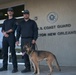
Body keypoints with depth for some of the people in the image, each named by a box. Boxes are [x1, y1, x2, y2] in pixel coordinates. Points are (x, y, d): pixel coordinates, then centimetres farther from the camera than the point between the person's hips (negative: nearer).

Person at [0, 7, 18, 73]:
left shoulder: (14, 20, 6)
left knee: (13, 52, -9)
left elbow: (13, 28, -7)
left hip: (11, 37, -6)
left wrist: (6, 32, -4)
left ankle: (15, 67, -7)